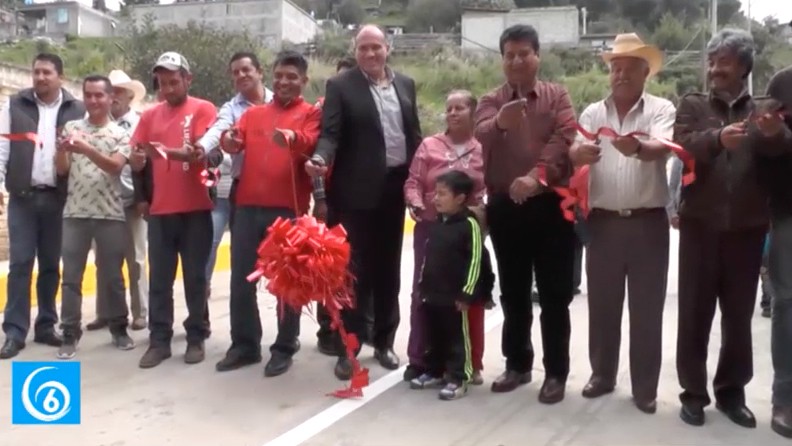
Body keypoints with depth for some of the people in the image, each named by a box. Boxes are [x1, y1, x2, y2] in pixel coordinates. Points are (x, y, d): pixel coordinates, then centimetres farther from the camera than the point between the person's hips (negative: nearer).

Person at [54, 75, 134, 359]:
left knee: (112, 275, 7)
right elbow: (62, 170, 4)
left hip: (110, 214, -1)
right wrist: (62, 149, -16)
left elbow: (116, 166, -12)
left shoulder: (120, 133, 4)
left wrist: (86, 149, -26)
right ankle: (70, 334, 11)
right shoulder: (71, 128, 8)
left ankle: (119, 328, 19)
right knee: (71, 276, 3)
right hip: (75, 213, 1)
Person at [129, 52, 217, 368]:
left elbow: (202, 154, -10)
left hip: (195, 208, -3)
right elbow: (136, 163, 10)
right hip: (160, 209, 3)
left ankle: (196, 338, 14)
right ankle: (159, 340, 13)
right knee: (159, 279, 5)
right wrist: (138, 158, -13)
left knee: (195, 277, 4)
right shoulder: (149, 116, 12)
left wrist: (168, 151, -25)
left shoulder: (203, 109, 1)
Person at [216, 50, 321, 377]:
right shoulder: (252, 113, 18)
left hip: (290, 208, -4)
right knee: (241, 278, 7)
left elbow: (310, 144, -14)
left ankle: (285, 348, 16)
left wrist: (292, 138, -35)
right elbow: (236, 142, 4)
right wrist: (229, 141, -20)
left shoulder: (311, 113, 6)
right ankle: (245, 345, 21)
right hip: (248, 206, 4)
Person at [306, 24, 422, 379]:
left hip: (395, 188, 4)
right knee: (356, 270, 0)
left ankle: (384, 341, 24)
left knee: (388, 269, 11)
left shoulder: (405, 84, 12)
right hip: (357, 191, -4)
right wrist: (320, 158, -31)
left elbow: (413, 133, 14)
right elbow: (331, 133, -10)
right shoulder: (340, 86, -2)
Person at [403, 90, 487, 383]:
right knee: (424, 293, 6)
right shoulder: (429, 146, 2)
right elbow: (413, 182, -1)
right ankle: (419, 360, 18)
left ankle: (470, 362, 23)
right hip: (430, 228, 0)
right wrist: (415, 203, -18)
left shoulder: (484, 151, 2)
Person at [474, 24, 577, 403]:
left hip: (550, 205, -1)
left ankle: (556, 372, 14)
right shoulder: (491, 101, 7)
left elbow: (564, 139, -11)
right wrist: (500, 123, -39)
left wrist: (537, 175, -28)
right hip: (505, 208, 2)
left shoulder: (557, 96, 6)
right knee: (513, 294, 12)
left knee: (554, 295, 3)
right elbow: (481, 136, -16)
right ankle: (517, 364, 26)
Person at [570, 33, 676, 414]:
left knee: (647, 308, 5)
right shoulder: (593, 113, 8)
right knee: (602, 304, 11)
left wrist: (638, 147, -44)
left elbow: (661, 148, -20)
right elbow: (575, 152, -8)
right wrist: (580, 153, -33)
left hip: (648, 223, -2)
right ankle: (602, 374, 26)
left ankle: (645, 387, 18)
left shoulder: (661, 109, -1)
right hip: (604, 222, 2)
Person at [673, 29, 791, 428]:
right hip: (701, 224, -1)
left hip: (746, 226, 1)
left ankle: (732, 390, 24)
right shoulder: (692, 105, 6)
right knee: (695, 312, 4)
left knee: (739, 315, 10)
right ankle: (693, 392, 16)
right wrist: (718, 138, -32)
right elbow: (682, 146, -12)